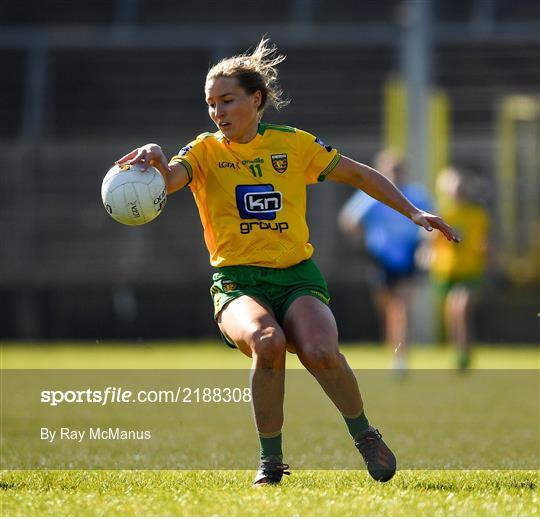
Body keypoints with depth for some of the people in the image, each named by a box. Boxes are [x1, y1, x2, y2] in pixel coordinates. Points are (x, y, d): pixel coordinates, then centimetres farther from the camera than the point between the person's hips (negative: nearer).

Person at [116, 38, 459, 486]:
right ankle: (270, 461, -16)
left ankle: (365, 435, 0)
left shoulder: (294, 144, 7)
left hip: (297, 276, 1)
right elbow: (168, 179, -20)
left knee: (319, 352, -30)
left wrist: (413, 212, 14)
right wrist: (155, 161, -43)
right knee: (268, 341, -35)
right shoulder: (206, 151, 2)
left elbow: (361, 176, 18)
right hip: (238, 282, -1)